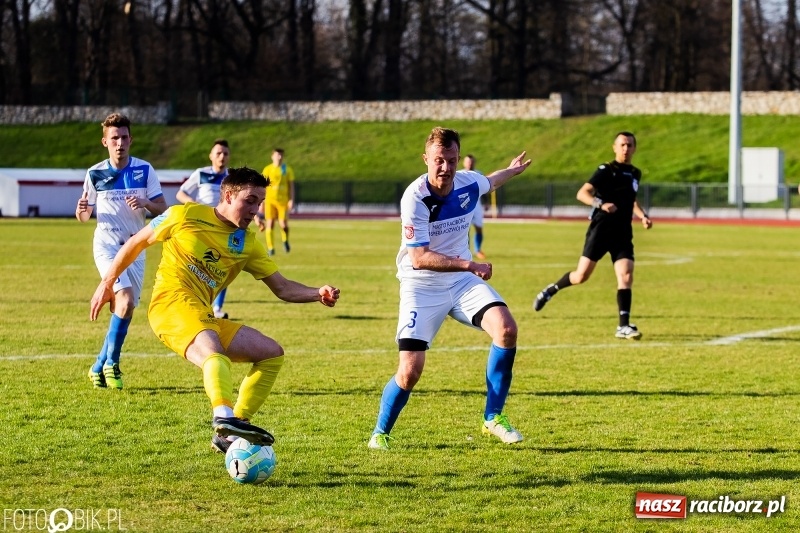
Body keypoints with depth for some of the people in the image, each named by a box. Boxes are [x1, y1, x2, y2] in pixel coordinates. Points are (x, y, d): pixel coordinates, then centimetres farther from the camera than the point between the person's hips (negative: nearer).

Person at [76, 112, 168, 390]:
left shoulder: (144, 170, -1)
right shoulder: (95, 174, -2)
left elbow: (162, 208, 0)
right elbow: (84, 215, 5)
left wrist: (145, 203, -21)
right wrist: (81, 209, -19)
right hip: (107, 245, -3)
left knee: (125, 309, 4)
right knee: (125, 301, -22)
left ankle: (100, 366, 21)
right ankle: (111, 362, -8)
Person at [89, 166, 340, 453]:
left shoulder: (248, 243, 16)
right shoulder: (186, 215, 1)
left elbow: (282, 288, 15)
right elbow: (136, 243, 12)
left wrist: (317, 294, -5)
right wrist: (106, 284, 13)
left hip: (204, 317, 8)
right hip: (172, 303, -8)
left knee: (272, 354, 4)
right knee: (214, 353, -35)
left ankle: (229, 434, 0)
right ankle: (223, 417, -62)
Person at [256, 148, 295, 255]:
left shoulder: (287, 170, 5)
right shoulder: (267, 170, 4)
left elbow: (291, 186, 6)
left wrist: (291, 200, -5)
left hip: (283, 200, 0)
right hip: (270, 200, 0)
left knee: (283, 224, -7)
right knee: (270, 223, -6)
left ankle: (285, 240, 25)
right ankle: (270, 248, 0)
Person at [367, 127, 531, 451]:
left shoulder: (468, 183, -7)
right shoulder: (415, 198, -25)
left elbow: (489, 183, 21)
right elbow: (419, 258, -29)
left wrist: (511, 170, 39)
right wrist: (468, 264, -38)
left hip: (462, 281, 5)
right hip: (422, 287, -5)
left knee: (506, 329, -18)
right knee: (410, 370, -14)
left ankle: (493, 418, -5)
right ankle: (380, 433, 12)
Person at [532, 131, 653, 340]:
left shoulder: (635, 174, 14)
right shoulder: (606, 170, -6)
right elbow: (582, 193, -15)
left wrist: (643, 216, 15)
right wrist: (601, 204, -32)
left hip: (623, 234, 5)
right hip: (600, 230, -5)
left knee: (626, 277, -11)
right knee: (582, 275, -6)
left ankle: (624, 326, -10)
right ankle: (551, 290, 22)